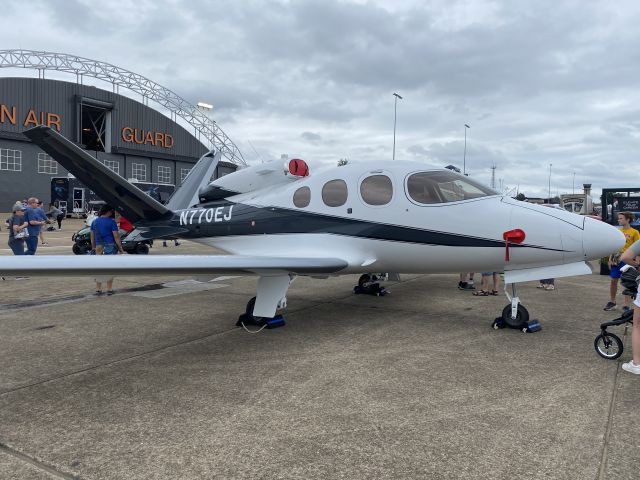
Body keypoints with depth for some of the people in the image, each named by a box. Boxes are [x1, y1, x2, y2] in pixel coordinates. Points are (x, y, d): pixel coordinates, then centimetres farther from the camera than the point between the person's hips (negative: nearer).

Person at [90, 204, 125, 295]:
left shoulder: (94, 222, 9)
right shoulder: (111, 222, -7)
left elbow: (92, 237, 13)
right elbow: (116, 237, -9)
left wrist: (93, 248, 21)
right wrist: (121, 249, -4)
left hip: (99, 247, 4)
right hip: (110, 247, -4)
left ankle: (98, 289, 9)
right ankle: (109, 289, 5)